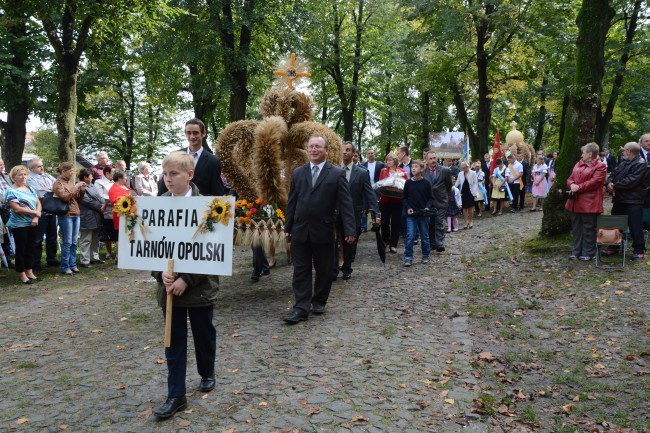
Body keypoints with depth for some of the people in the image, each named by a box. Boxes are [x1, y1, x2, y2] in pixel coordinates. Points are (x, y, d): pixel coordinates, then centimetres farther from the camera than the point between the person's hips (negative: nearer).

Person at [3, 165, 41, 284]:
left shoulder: (30, 189, 11)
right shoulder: (11, 191, -8)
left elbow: (38, 203, 8)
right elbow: (17, 208, -17)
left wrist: (36, 217, -8)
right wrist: (35, 212, -12)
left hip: (33, 224, 6)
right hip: (19, 225, -6)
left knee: (30, 248, 11)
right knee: (21, 249, 2)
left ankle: (29, 271, 21)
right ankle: (21, 273, 11)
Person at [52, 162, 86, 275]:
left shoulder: (69, 183, 15)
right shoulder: (58, 183, -4)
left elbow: (78, 200, 20)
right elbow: (65, 197, -17)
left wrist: (82, 190, 4)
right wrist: (75, 188, -12)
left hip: (75, 214, 7)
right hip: (65, 215, -7)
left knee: (74, 242, 8)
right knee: (67, 242, -5)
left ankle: (73, 265, 15)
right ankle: (65, 267, 2)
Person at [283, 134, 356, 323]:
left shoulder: (337, 174, -3)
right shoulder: (298, 173, 8)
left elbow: (346, 203, -6)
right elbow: (292, 202, 10)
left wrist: (350, 230, -13)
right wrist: (287, 228, 7)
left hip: (323, 231, -2)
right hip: (300, 231, 2)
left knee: (323, 270, 9)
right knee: (301, 271, 2)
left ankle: (319, 301, 28)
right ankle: (301, 308, 6)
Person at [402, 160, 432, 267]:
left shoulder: (426, 183, -2)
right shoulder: (408, 183, 1)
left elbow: (431, 198, 4)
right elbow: (404, 198, 8)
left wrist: (427, 207, -13)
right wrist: (408, 208, -7)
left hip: (423, 214, 0)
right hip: (411, 214, 0)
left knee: (424, 236, 11)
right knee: (410, 236, -6)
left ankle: (425, 256, 25)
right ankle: (408, 258, 1)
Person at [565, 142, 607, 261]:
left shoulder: (600, 166, -6)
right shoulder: (578, 164, 16)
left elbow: (595, 182, -16)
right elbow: (570, 178, 14)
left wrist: (579, 187, -17)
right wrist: (572, 185, -8)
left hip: (589, 203, -7)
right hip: (575, 202, 7)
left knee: (588, 229, 0)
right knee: (576, 228, 12)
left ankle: (588, 253, 9)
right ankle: (577, 251, 21)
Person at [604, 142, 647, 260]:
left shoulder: (641, 164, -12)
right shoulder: (623, 163, 17)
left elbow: (630, 181, -22)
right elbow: (613, 174, 15)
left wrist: (615, 186, -14)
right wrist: (609, 183, -7)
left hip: (633, 201, -9)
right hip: (619, 199, 9)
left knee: (635, 227, -3)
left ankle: (639, 250, 7)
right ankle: (613, 247, 27)